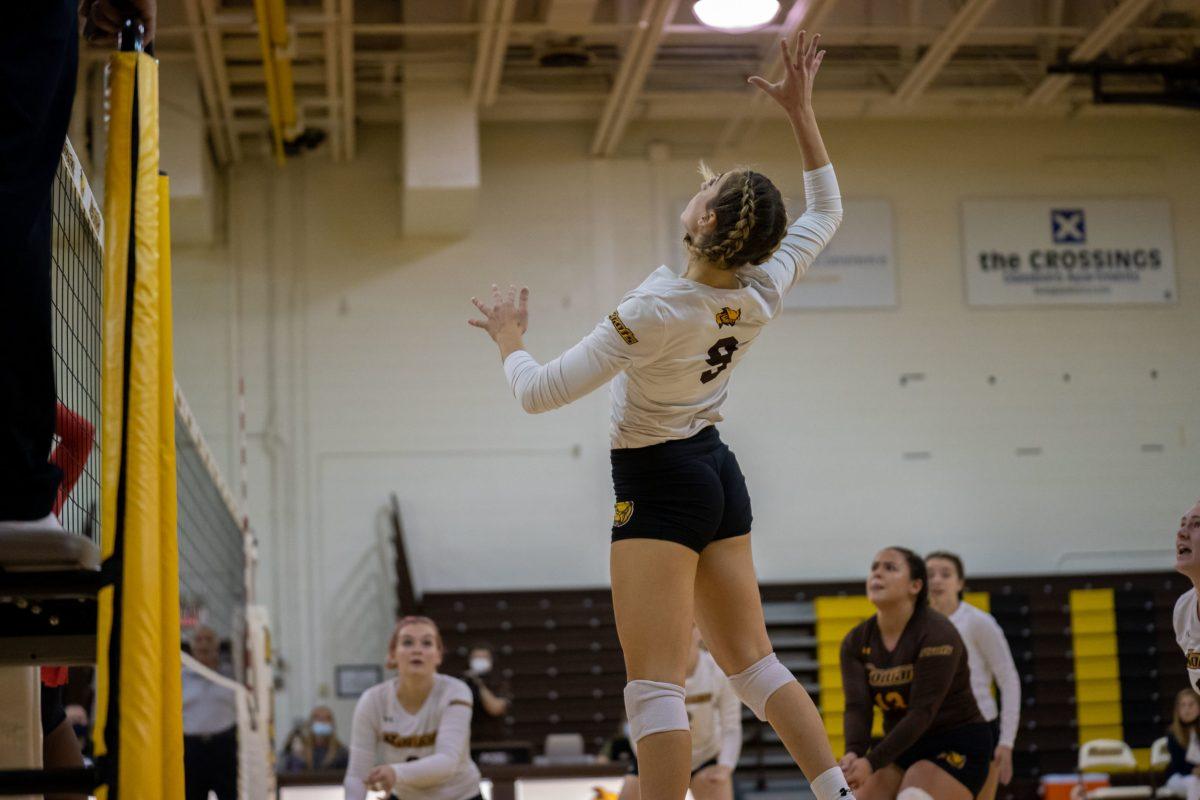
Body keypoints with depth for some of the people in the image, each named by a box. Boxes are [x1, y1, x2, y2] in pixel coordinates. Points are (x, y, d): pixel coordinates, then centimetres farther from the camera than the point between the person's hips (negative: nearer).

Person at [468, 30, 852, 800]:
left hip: (658, 484, -7)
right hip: (718, 471, 7)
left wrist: (510, 339, 2)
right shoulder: (764, 294, -8)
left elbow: (540, 391, -19)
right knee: (754, 660, 12)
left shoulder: (657, 310, -25)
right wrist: (800, 108, 12)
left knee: (656, 682, -7)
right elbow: (825, 210, 13)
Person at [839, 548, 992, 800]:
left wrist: (872, 762, -34)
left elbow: (922, 711, -25)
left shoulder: (938, 634, -19)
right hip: (901, 746, 6)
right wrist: (853, 753, -34)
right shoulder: (856, 642, -1)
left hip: (956, 746, -6)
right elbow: (857, 706, -12)